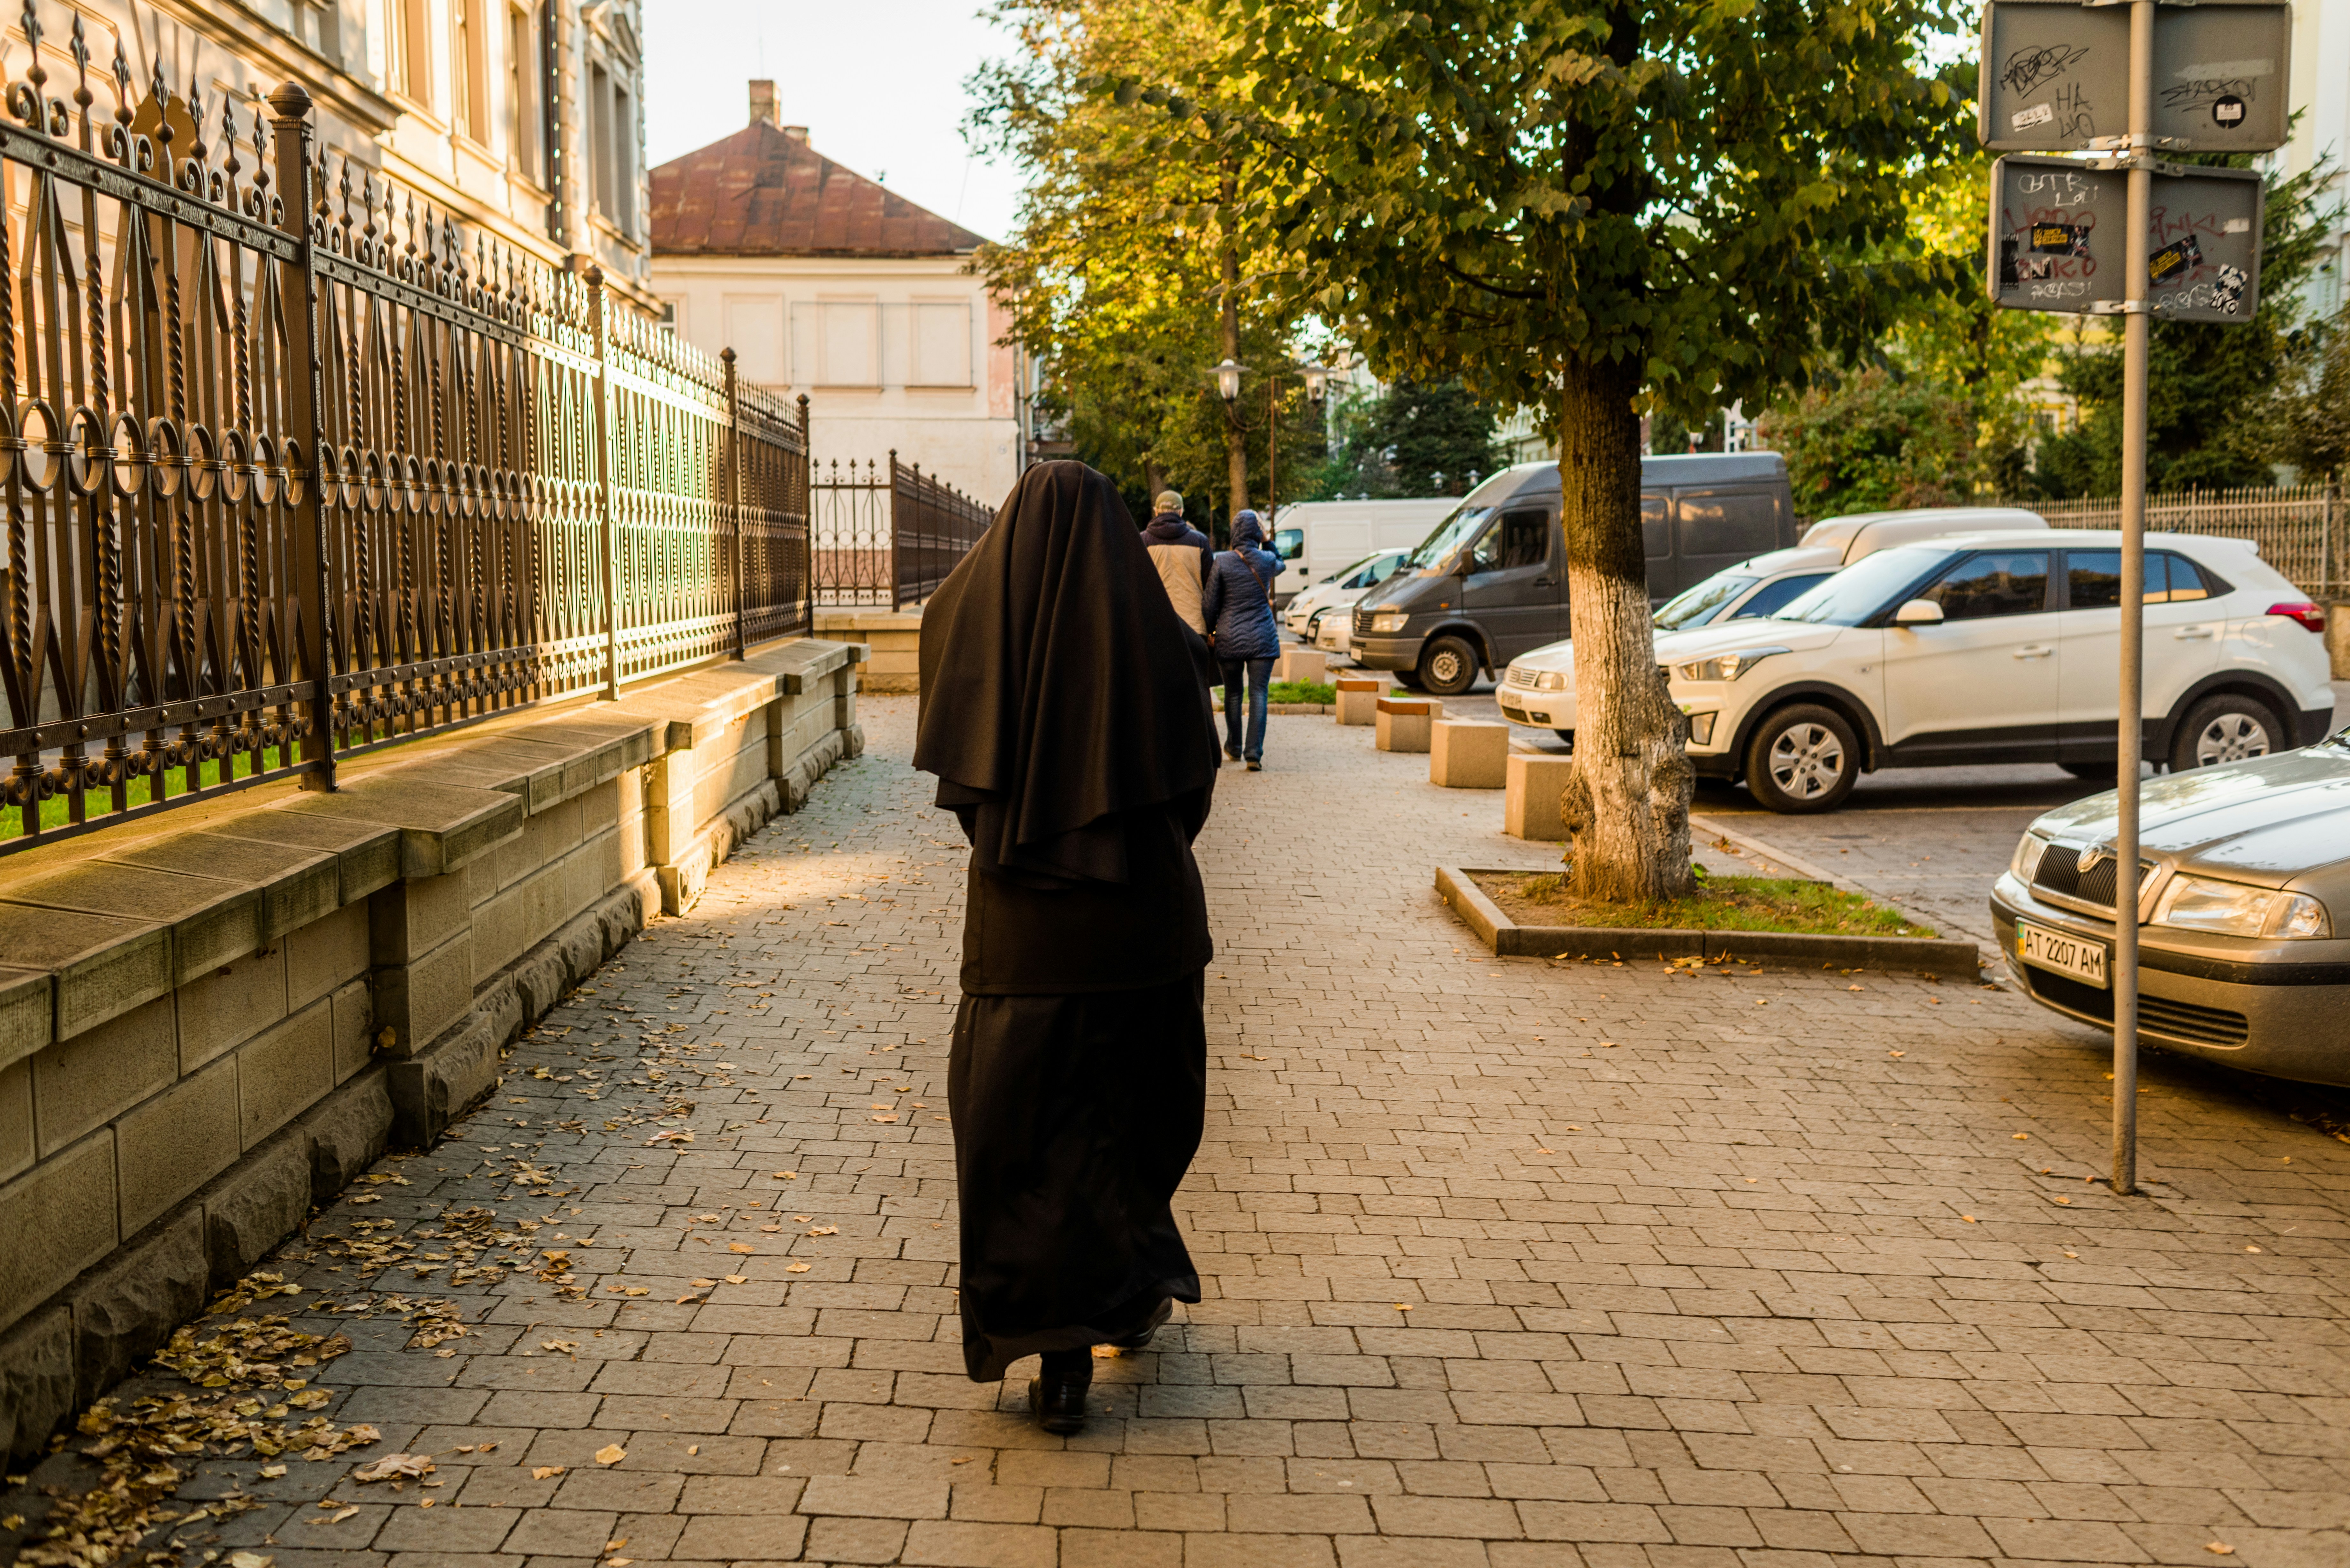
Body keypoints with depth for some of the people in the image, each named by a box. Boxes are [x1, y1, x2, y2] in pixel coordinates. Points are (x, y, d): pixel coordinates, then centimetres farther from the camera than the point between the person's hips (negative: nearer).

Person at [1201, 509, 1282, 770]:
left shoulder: (1223, 562, -6)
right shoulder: (1267, 560, -3)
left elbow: (1211, 602, -1)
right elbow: (1280, 565, 24)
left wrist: (1210, 631, 11)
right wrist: (1267, 541, 21)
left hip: (1230, 638, 0)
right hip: (1262, 638, 0)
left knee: (1233, 694, 15)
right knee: (1258, 694, -1)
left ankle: (1234, 748, 29)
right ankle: (1254, 754, -10)